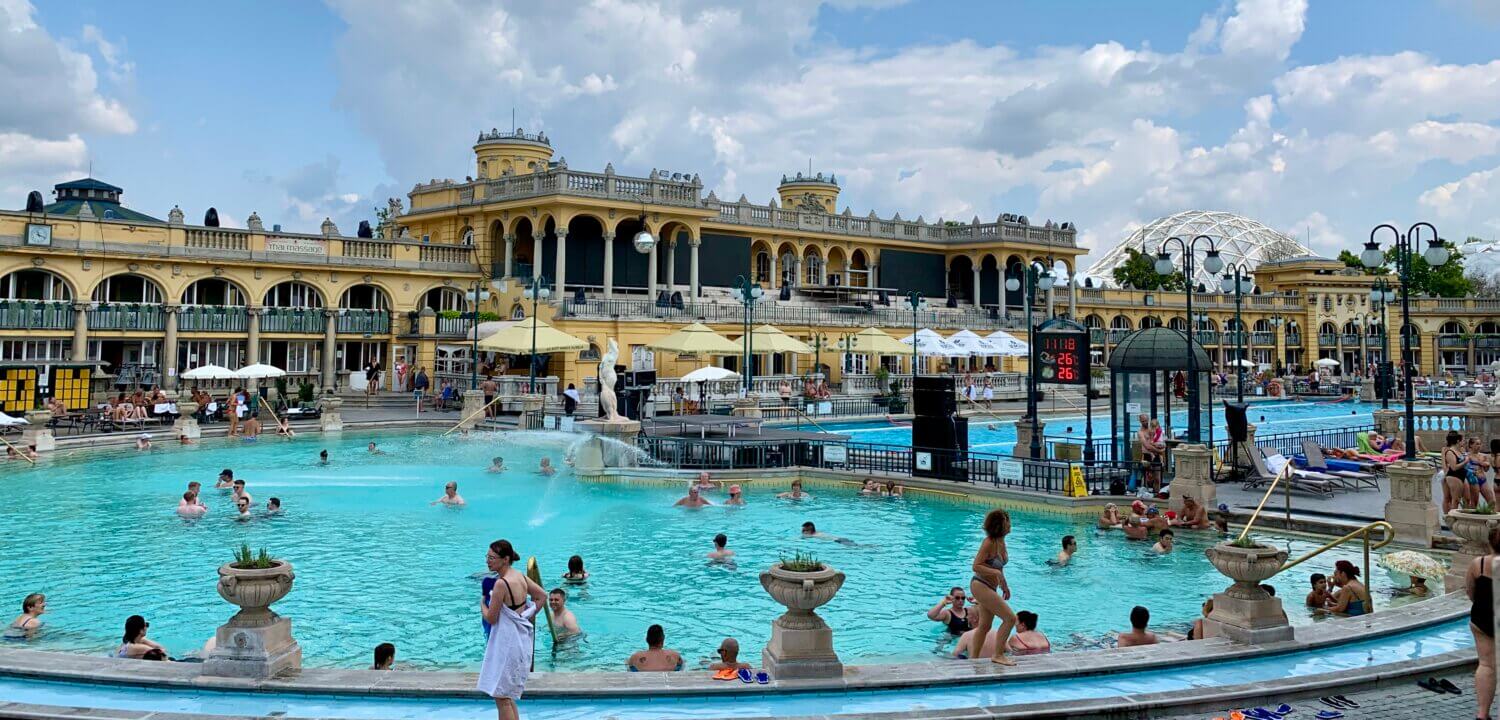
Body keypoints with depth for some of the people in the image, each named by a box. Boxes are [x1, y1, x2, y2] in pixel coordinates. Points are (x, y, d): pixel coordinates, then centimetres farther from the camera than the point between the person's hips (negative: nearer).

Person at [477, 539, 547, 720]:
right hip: (521, 638, 9)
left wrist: (482, 603, 3)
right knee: (507, 695, 20)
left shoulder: (501, 584, -22)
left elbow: (491, 618, -16)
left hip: (507, 642, -9)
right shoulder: (520, 576, 3)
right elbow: (542, 596, 13)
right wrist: (529, 615, 13)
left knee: (501, 697, 0)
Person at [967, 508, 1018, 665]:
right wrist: (997, 573, -28)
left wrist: (1004, 585, 18)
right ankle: (998, 655, -4)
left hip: (990, 587, 9)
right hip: (980, 586, -9)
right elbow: (976, 566, -23)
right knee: (1010, 618, -12)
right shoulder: (989, 543, -20)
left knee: (984, 626, 15)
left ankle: (973, 659, 23)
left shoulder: (1001, 541, 5)